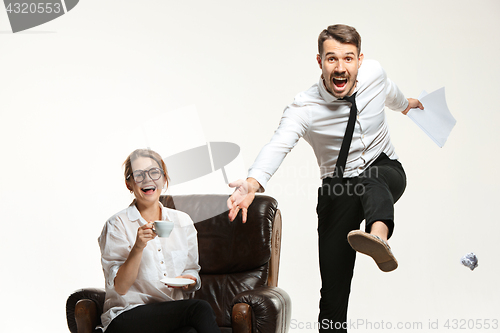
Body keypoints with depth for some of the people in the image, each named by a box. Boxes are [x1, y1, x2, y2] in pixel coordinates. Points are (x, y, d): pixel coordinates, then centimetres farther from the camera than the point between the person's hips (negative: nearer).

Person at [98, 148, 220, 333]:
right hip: (127, 316, -4)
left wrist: (189, 281, -3)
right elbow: (120, 287, -8)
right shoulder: (117, 225, -2)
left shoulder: (183, 221, 12)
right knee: (200, 309, -30)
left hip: (174, 314, 4)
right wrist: (138, 247, -22)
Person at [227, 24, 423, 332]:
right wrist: (253, 183, -58)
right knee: (334, 291, -4)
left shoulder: (374, 73, -9)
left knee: (372, 180, -39)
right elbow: (278, 145, -37)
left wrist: (404, 104, 40)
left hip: (387, 171, 1)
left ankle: (379, 239, -68)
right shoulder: (305, 107, -20)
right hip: (338, 189, 0)